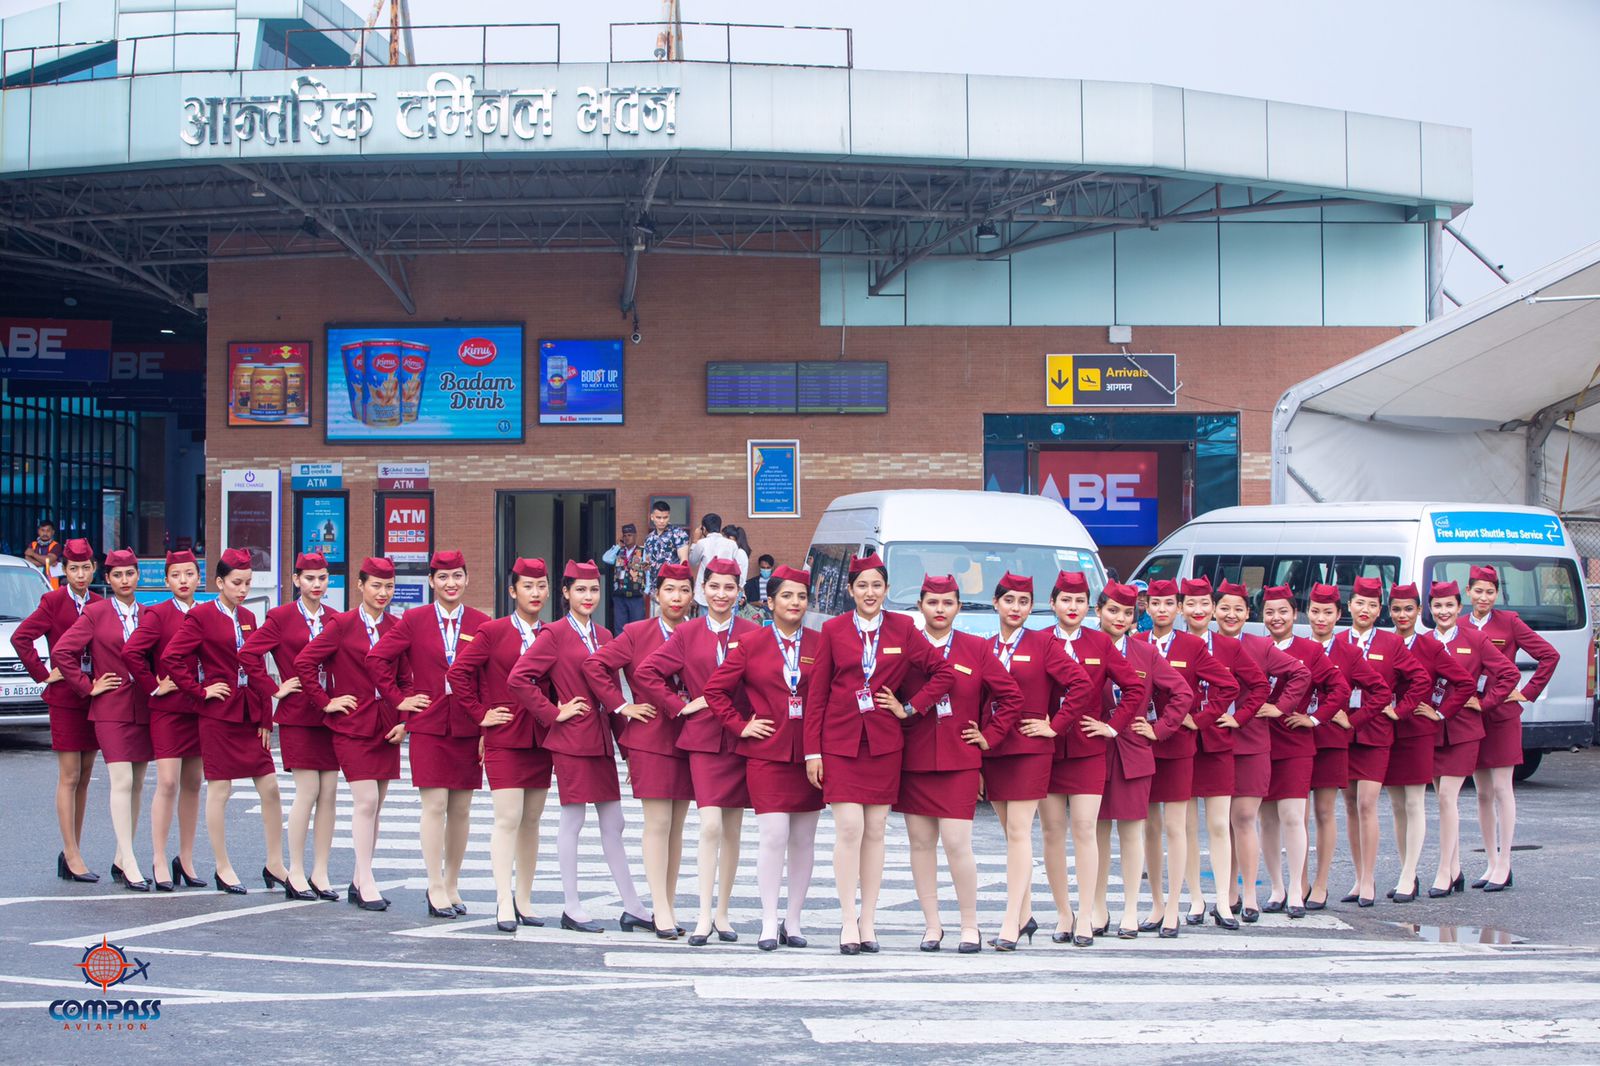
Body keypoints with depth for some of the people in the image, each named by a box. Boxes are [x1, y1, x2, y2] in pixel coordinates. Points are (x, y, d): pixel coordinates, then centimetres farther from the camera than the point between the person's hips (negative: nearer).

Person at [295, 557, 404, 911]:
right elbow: (304, 662, -7)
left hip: (387, 728, 5)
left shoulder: (398, 627, 7)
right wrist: (325, 702, -7)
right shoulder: (342, 625, -5)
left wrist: (403, 720, 0)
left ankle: (359, 881, 16)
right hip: (353, 726, -4)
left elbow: (407, 678, 10)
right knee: (366, 801, -11)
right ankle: (365, 883, -6)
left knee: (375, 805, 7)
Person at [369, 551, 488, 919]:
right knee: (435, 806, -6)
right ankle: (436, 889, -1)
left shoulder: (481, 623, 4)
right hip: (428, 724, -2)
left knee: (461, 809, 6)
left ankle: (452, 885, 17)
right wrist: (399, 699, 0)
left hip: (468, 728, 2)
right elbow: (377, 658, 3)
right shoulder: (414, 620, 1)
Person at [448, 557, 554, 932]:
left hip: (541, 739, 4)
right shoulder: (492, 631, -3)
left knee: (532, 820, 8)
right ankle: (504, 903, -12)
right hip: (504, 737, -4)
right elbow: (458, 672, -7)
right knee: (508, 819, -11)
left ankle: (524, 900, 16)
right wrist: (480, 714, -7)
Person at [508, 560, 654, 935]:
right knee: (572, 822, -1)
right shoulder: (555, 634, -7)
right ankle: (572, 910, 6)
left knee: (614, 825, 8)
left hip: (600, 739, 7)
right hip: (571, 739, -7)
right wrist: (554, 713, -11)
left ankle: (633, 909, 11)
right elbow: (518, 679, -14)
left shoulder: (603, 636, 13)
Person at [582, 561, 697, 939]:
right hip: (649, 738, -4)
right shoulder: (636, 633, -2)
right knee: (658, 823, -7)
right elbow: (594, 665, -6)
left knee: (677, 825, 7)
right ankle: (661, 911, -7)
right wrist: (622, 706, -7)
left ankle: (668, 906, 13)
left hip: (689, 738, 4)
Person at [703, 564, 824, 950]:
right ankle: (769, 923, -3)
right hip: (766, 753, -2)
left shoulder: (820, 644, 5)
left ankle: (794, 921, 15)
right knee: (774, 837, -10)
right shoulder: (749, 643, 2)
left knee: (804, 839, 6)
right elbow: (714, 690, 5)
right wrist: (740, 725, -1)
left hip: (810, 755, 2)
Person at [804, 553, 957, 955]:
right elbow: (817, 692, 3)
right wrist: (813, 750, -1)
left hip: (884, 742, 1)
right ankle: (848, 922, -5)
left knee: (875, 831, 3)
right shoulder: (833, 630, 3)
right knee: (849, 828, -10)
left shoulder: (902, 629, 5)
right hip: (840, 740, -1)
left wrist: (910, 708, -1)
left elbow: (943, 672, 7)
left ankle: (868, 922, 10)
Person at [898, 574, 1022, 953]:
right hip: (914, 762, 2)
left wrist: (989, 736, 2)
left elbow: (1011, 697, 7)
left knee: (957, 844, -8)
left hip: (960, 762, -2)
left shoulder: (976, 649, 4)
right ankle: (932, 925, 12)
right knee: (920, 843, 3)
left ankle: (970, 926, 3)